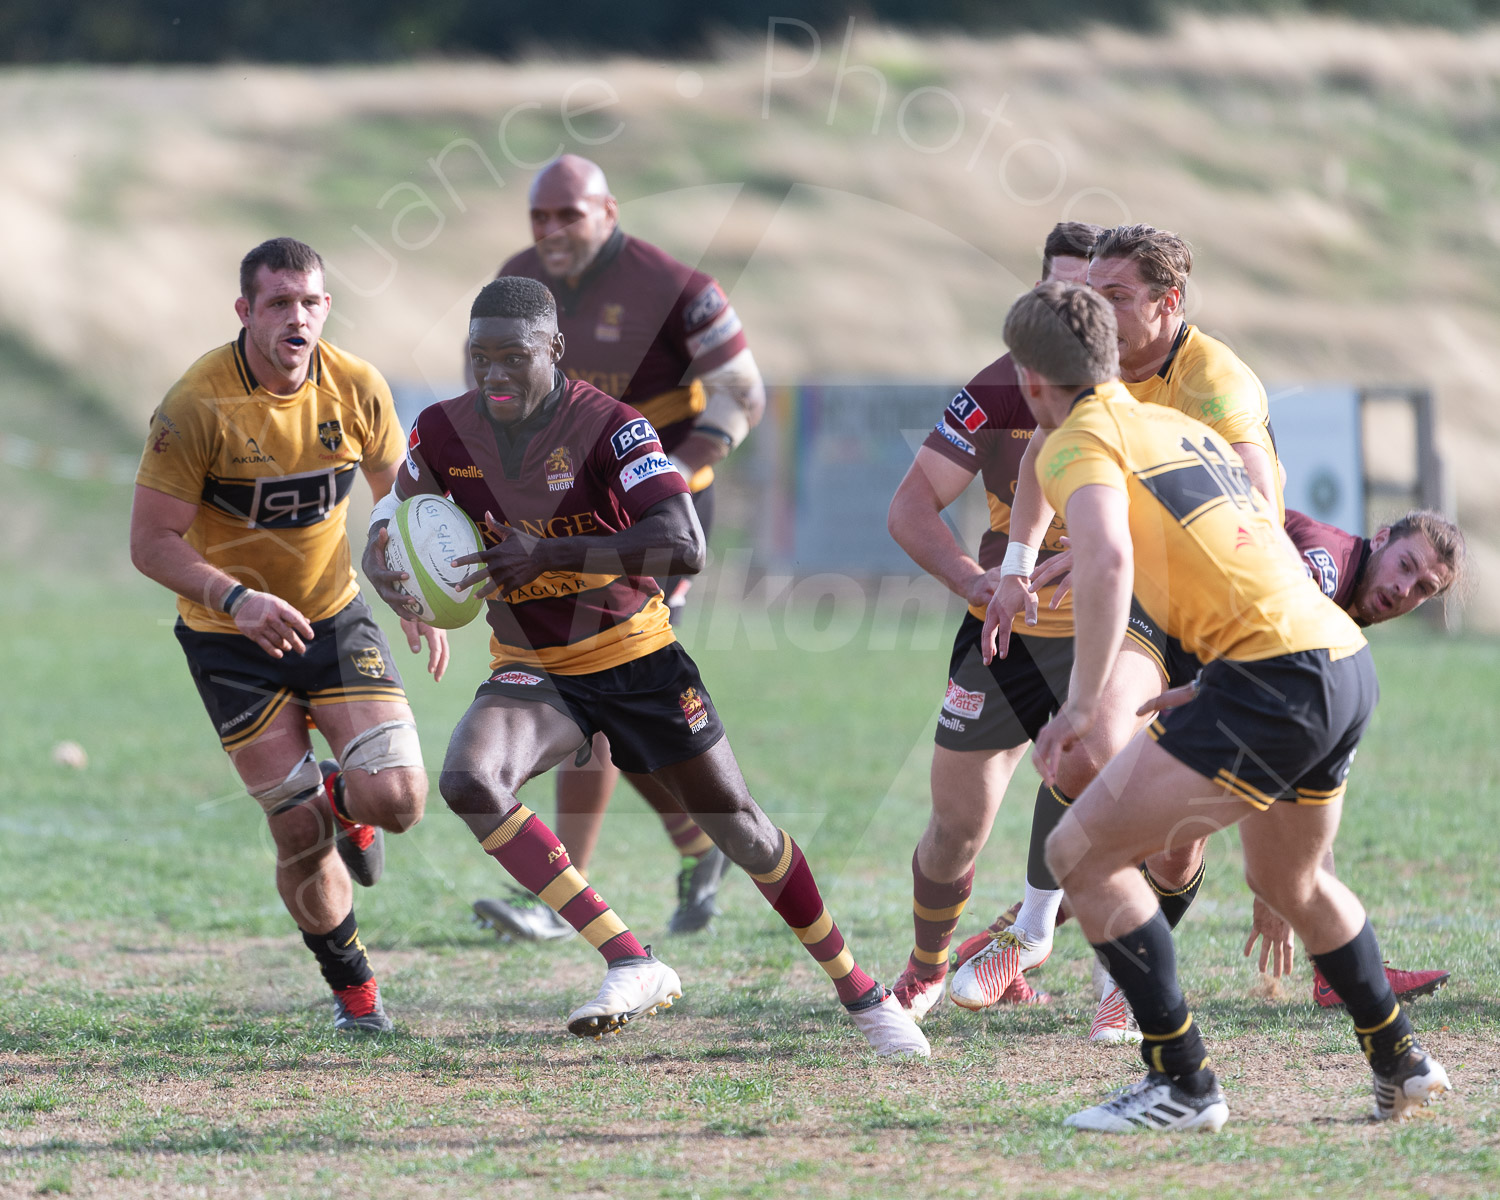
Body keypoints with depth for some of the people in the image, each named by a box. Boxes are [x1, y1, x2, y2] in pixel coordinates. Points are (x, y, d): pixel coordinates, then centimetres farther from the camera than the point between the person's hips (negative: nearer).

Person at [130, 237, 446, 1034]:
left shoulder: (357, 389, -8)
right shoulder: (196, 406, -20)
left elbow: (395, 491, 11)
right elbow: (151, 543, -17)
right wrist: (237, 599, -32)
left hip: (334, 615, 3)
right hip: (230, 639, -3)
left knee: (397, 797, -15)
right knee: (301, 835, -7)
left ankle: (342, 798, 24)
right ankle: (350, 986, 19)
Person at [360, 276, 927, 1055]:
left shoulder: (609, 427, -21)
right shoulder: (444, 434, -8)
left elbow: (684, 546, -33)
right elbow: (388, 526, 7)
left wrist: (552, 554, -41)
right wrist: (385, 569, -19)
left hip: (636, 660, -2)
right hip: (533, 670, 2)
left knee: (738, 829, 6)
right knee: (467, 783, -29)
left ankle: (861, 994, 28)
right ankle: (631, 964, -25)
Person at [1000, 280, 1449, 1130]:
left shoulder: (1079, 441, -4)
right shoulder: (1181, 424, 22)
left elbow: (1107, 560, -23)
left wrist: (1084, 704, -21)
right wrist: (1202, 688, 35)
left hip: (1275, 672, -9)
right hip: (1348, 658, 9)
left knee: (1083, 853, -3)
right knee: (1289, 881, 32)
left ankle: (1184, 1084, -4)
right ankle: (1403, 1065, 43)